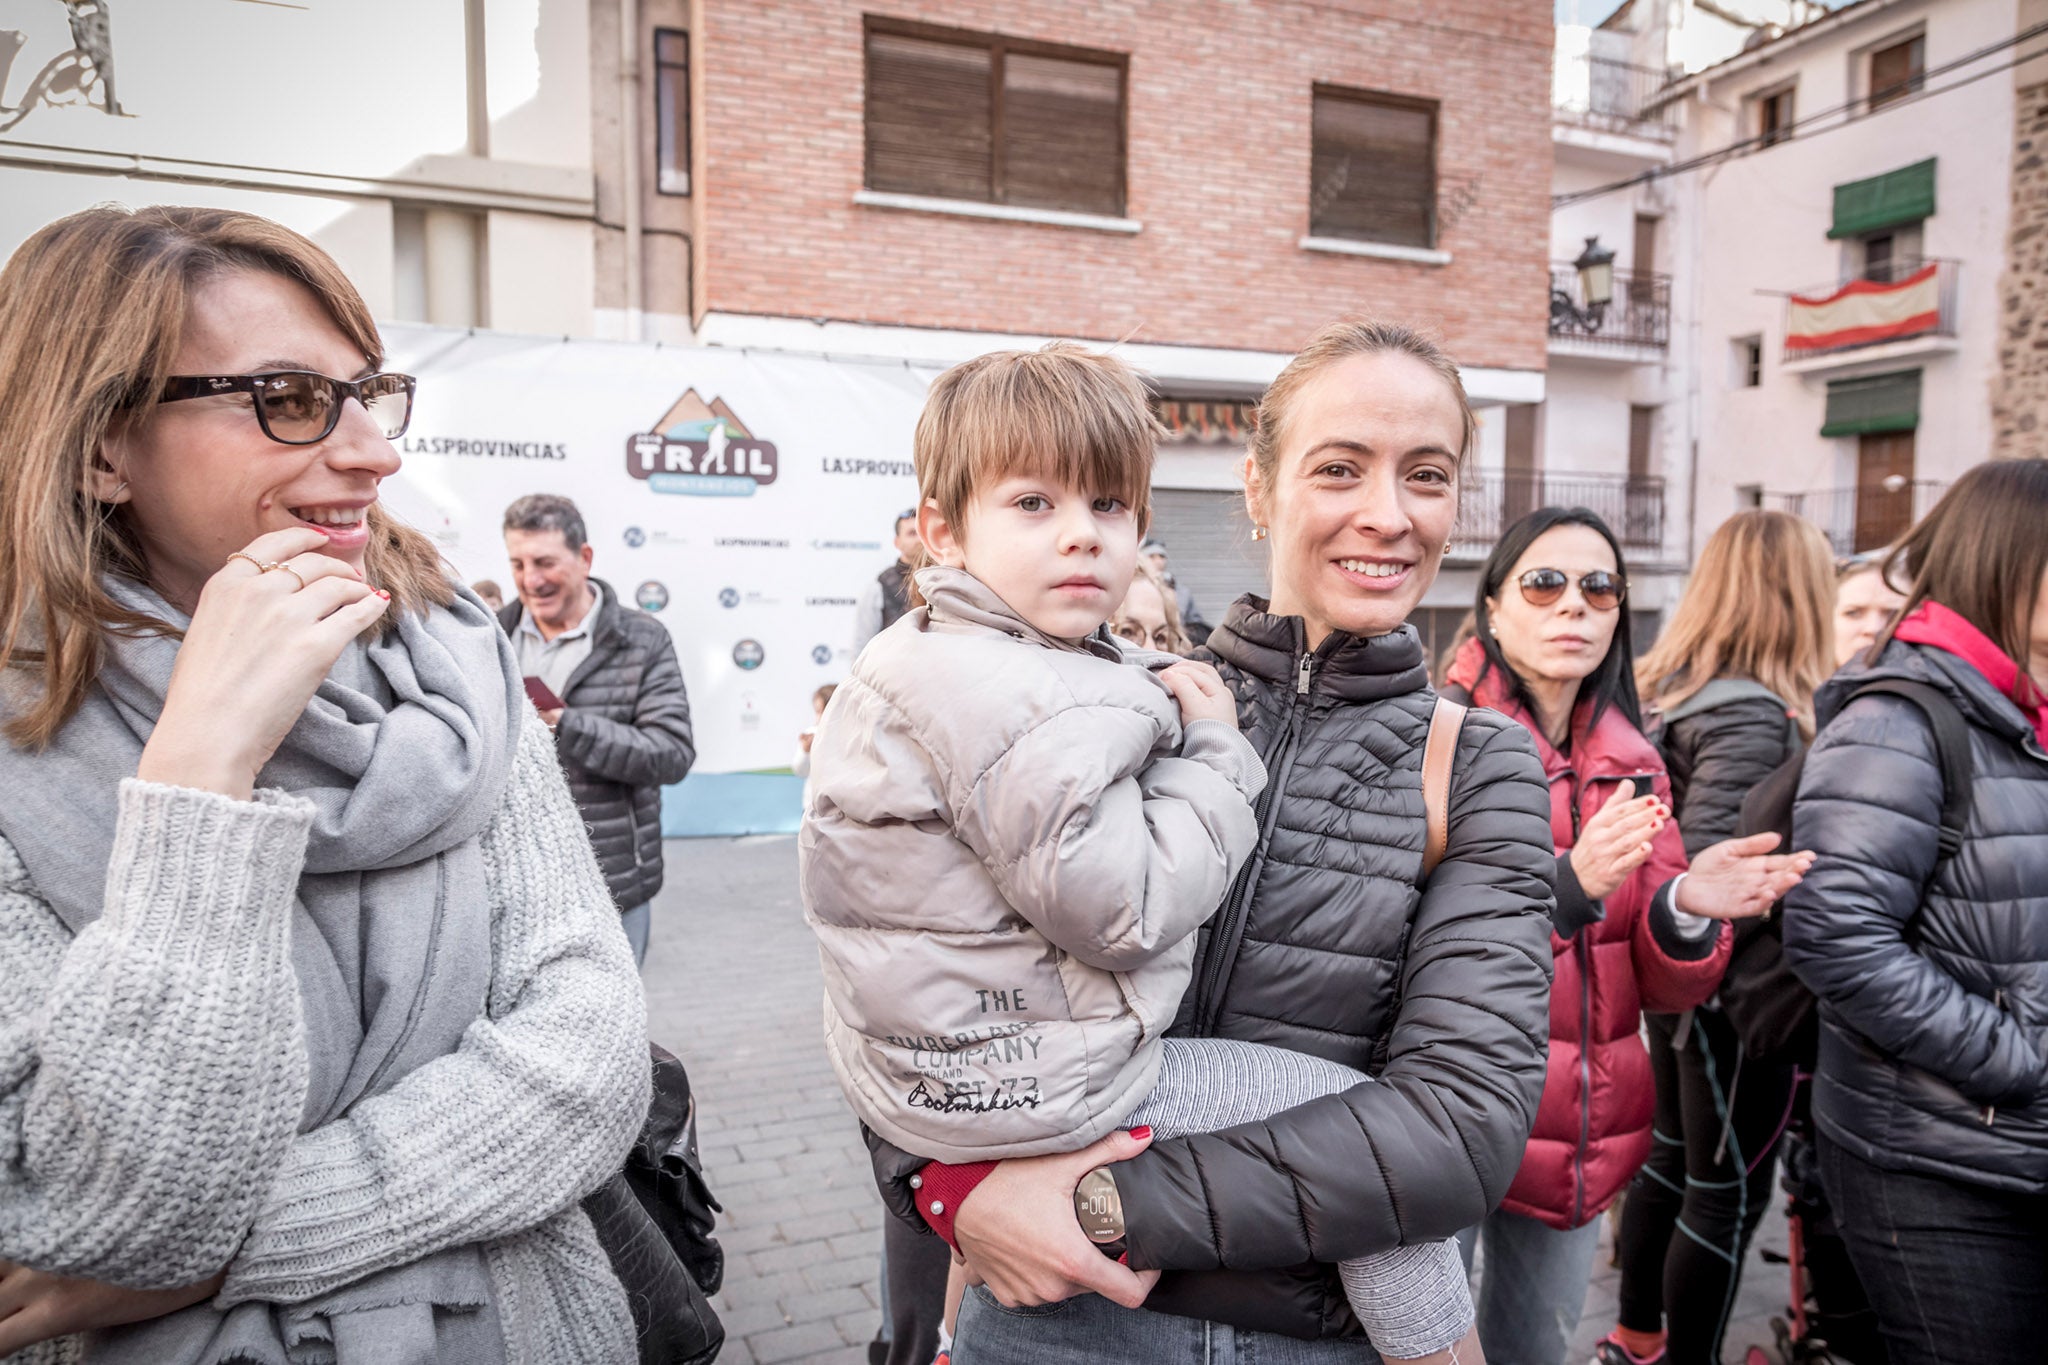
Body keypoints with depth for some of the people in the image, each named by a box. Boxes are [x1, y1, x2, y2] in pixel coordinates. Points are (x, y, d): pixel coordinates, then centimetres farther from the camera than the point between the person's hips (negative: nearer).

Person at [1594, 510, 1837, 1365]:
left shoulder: (1670, 691, 5)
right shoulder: (1753, 714, -21)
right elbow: (1702, 868, -29)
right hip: (1736, 990, -9)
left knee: (1672, 1159, 21)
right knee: (1729, 1193, 6)